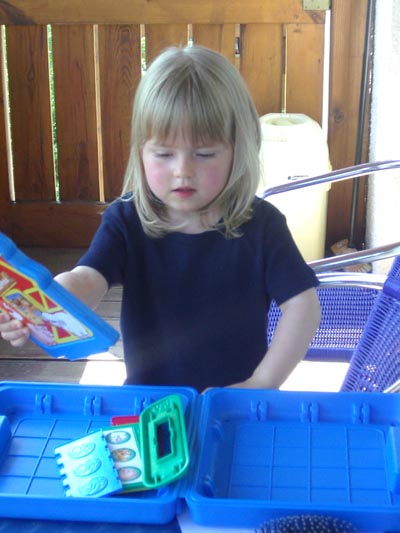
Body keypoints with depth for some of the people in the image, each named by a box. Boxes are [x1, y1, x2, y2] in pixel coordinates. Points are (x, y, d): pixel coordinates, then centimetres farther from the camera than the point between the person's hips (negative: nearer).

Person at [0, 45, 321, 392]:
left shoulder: (260, 224, -8)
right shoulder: (125, 220, -7)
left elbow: (303, 304, -8)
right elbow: (88, 279, -21)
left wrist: (262, 384, -14)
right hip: (146, 400, -2)